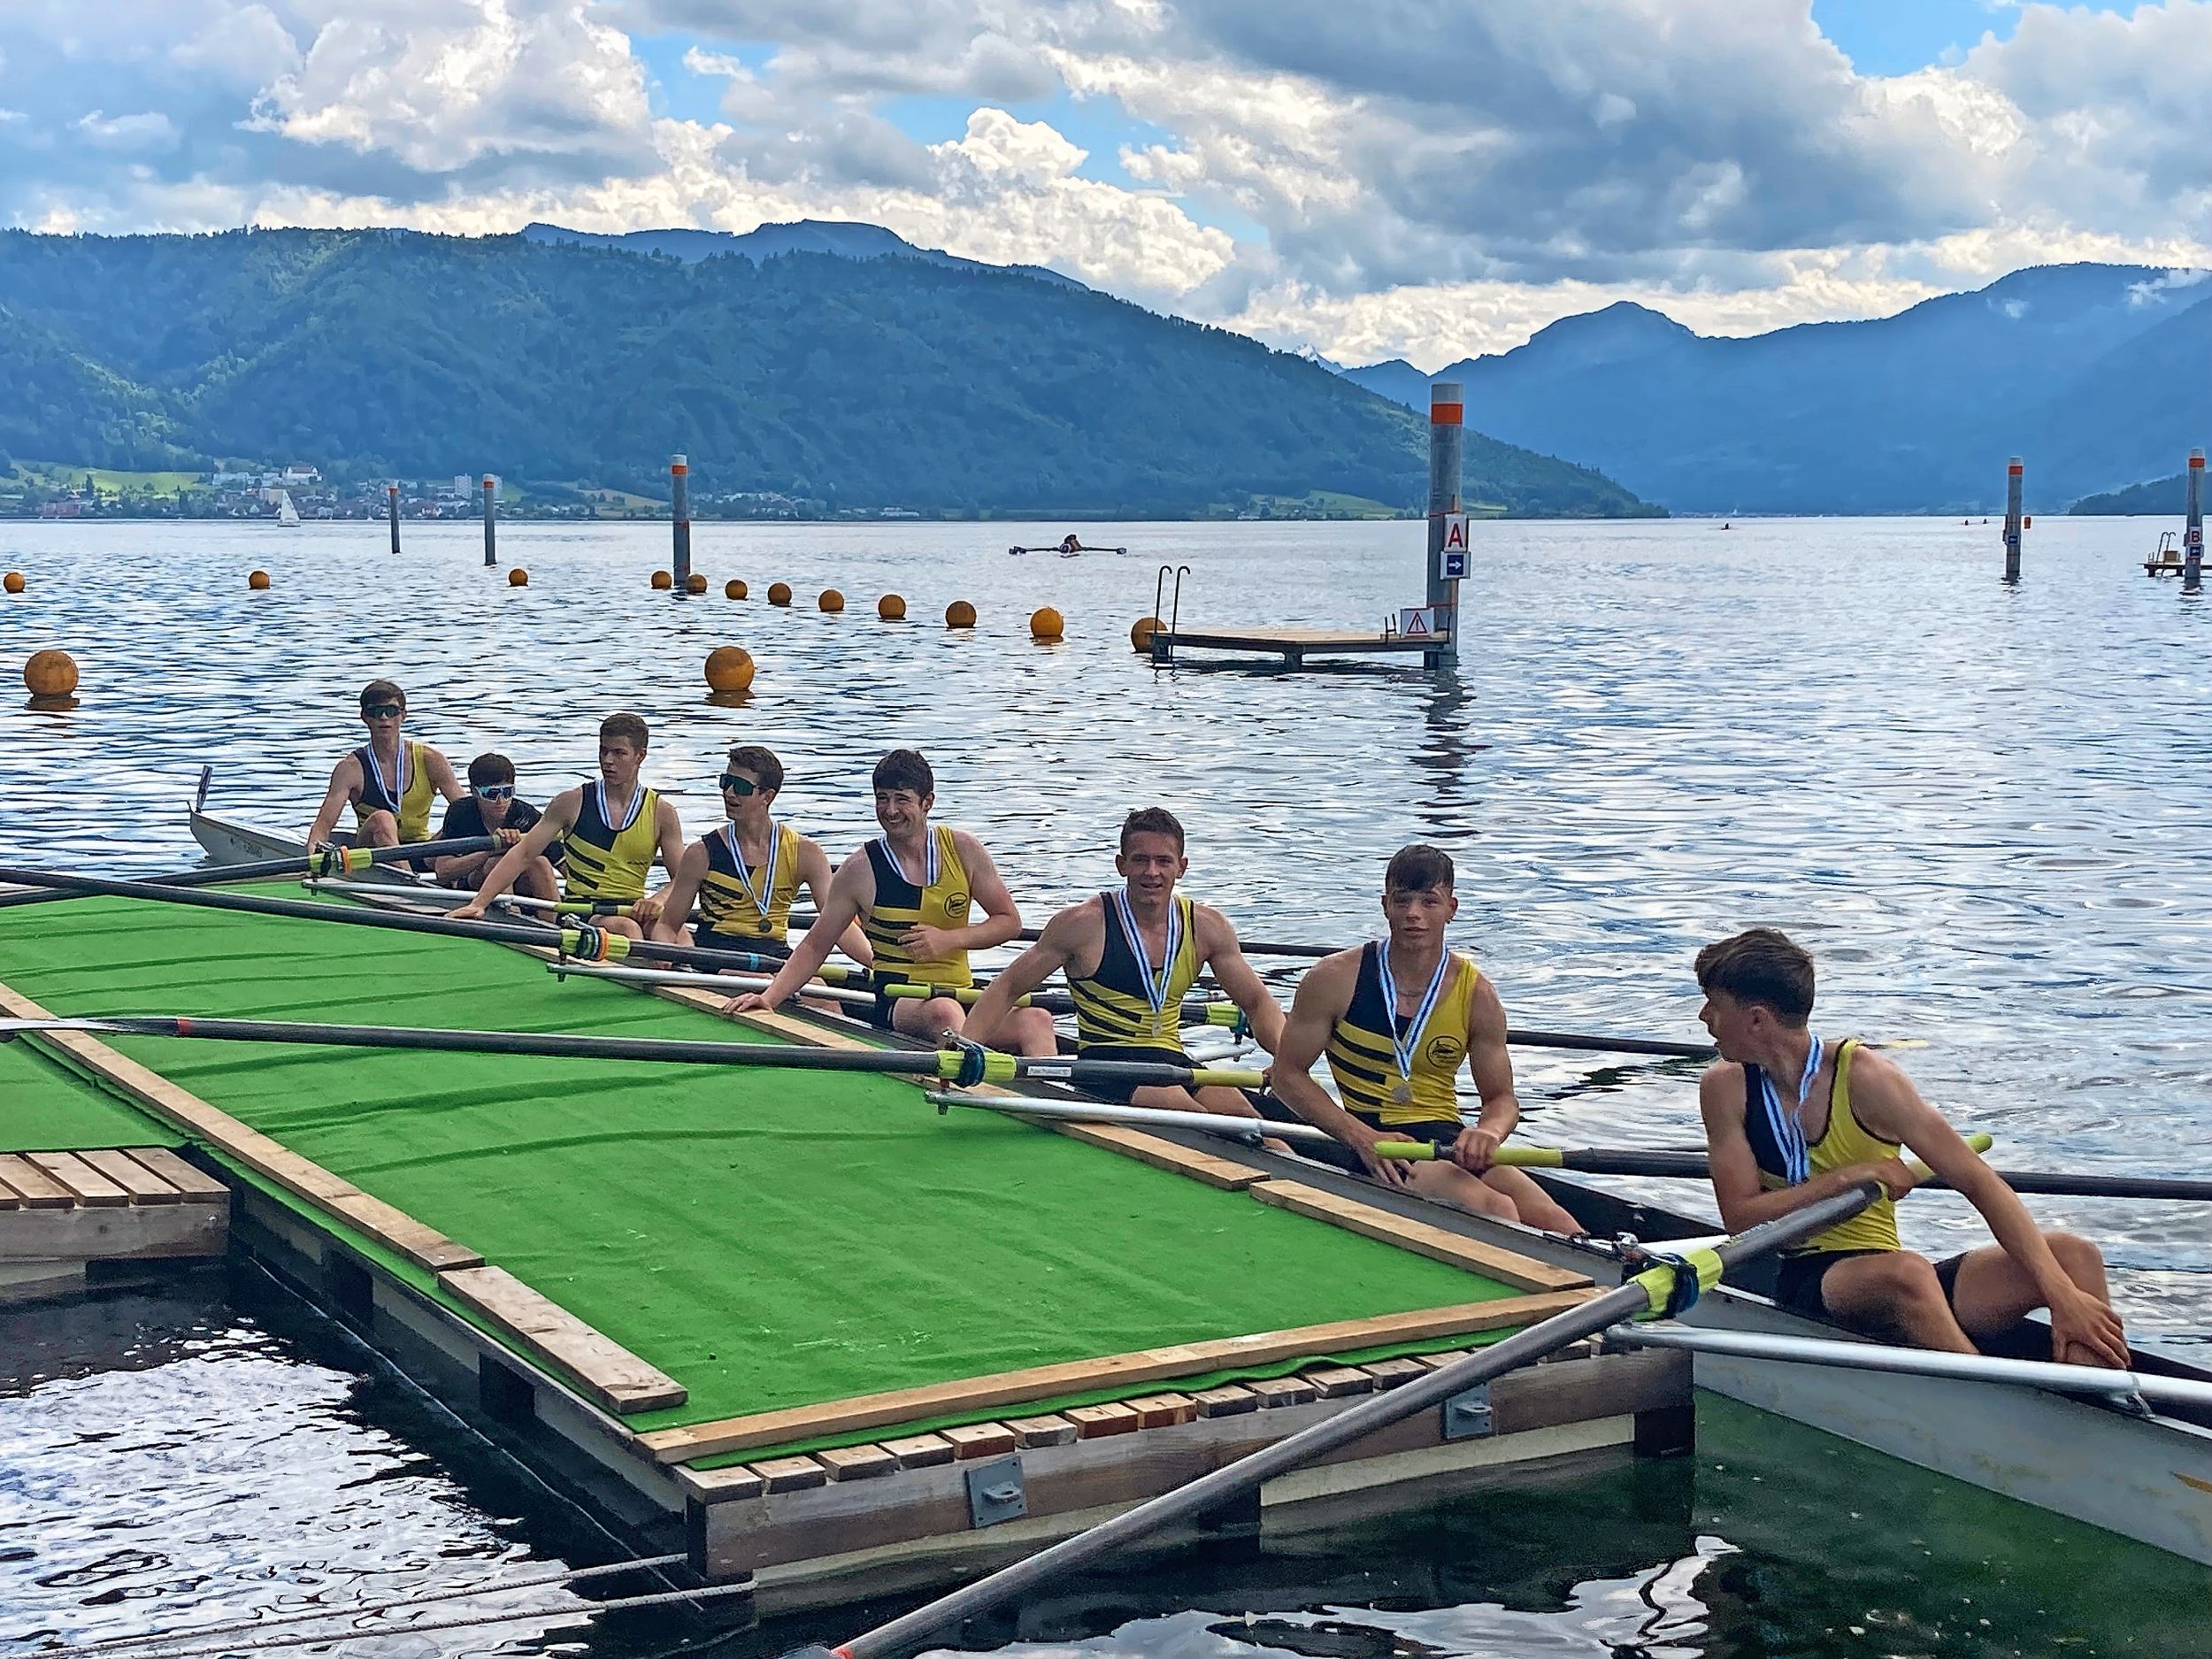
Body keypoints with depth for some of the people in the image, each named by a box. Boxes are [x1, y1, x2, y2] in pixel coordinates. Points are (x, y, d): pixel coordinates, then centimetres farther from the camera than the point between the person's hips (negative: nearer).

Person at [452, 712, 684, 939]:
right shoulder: (572, 803, 3)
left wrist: (658, 900, -19)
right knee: (627, 928, -37)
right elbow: (522, 854, -1)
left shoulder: (661, 811, 6)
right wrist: (479, 903, -11)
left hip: (634, 908, 2)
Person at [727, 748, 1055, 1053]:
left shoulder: (962, 849, 6)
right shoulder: (861, 869, 1)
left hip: (964, 997, 3)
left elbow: (1009, 921, 12)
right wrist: (769, 997, -7)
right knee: (945, 1011, -40)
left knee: (1036, 1020, -28)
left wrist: (949, 940, -5)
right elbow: (815, 946, 7)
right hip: (894, 1004, -3)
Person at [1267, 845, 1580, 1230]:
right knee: (1493, 1210, -30)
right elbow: (1288, 1075, 1)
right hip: (1376, 1144, -3)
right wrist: (1361, 1137, -13)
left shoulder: (1476, 993, 3)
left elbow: (1502, 1100, 10)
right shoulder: (1335, 979, -3)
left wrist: (1488, 1132, -17)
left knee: (1555, 1225, -24)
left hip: (1449, 1140, 3)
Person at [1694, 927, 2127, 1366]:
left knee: (2072, 1253, -17)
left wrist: (2063, 1295, -21)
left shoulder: (1864, 1076, -7)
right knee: (1904, 1272, -35)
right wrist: (1848, 1178, -17)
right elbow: (1740, 1219, -4)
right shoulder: (1725, 1087, 0)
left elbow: (1980, 1183, -11)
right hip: (1803, 1284, -2)